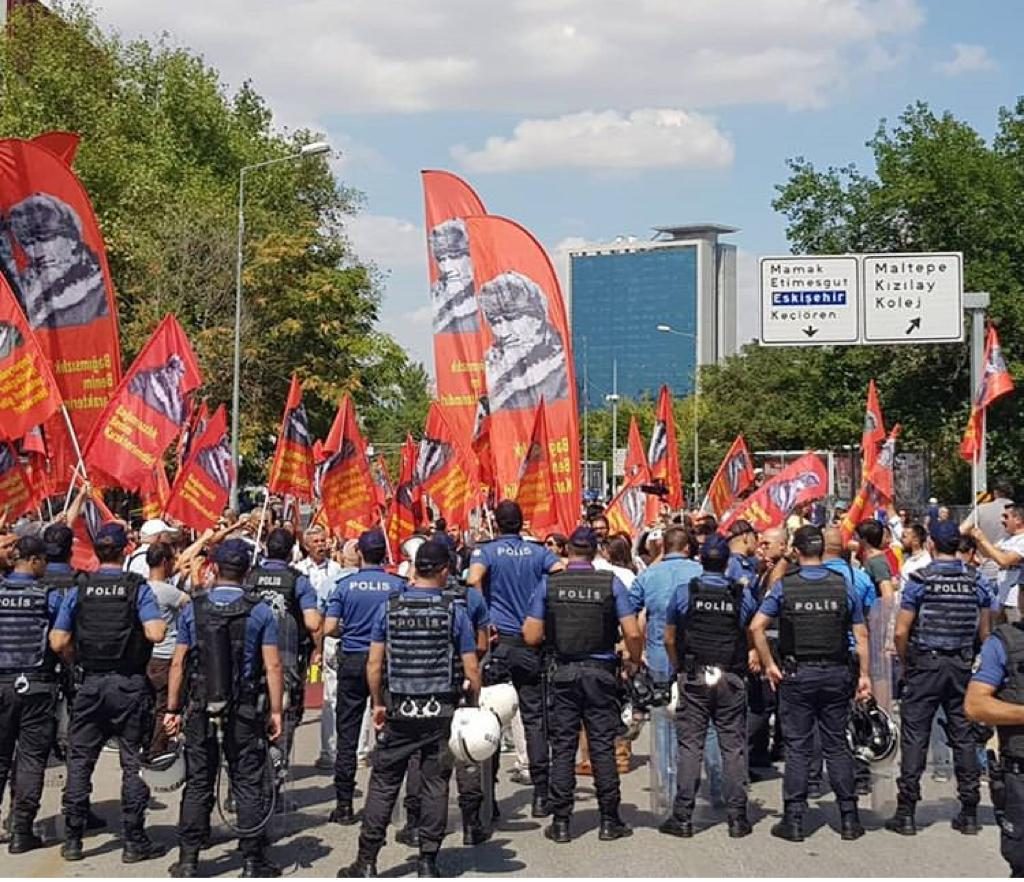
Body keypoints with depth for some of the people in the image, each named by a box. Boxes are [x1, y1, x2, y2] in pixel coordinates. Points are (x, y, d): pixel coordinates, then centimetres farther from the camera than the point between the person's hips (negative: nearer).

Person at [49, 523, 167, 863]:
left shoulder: (78, 590, 1)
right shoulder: (137, 587, -7)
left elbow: (58, 642, 0)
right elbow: (155, 633, -18)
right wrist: (165, 622, 3)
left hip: (91, 683, 2)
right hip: (130, 685, -2)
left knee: (80, 761, 11)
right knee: (134, 763, 4)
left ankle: (72, 839, 13)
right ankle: (134, 841, 7)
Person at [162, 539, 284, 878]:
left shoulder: (193, 610, 0)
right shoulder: (260, 611, -4)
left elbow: (178, 664, 2)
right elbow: (273, 666, -6)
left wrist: (173, 709, 8)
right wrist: (276, 711, 0)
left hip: (200, 711, 1)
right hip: (246, 713, -1)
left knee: (197, 786, 9)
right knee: (248, 786, 5)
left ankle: (188, 861, 12)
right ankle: (253, 862, 9)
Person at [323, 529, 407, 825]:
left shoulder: (345, 585, -3)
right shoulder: (398, 585, -4)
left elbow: (329, 628, -7)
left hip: (352, 660, 0)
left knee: (347, 734, 5)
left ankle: (344, 805, 5)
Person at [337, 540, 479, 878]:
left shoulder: (389, 607, -2)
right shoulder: (454, 611, -6)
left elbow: (374, 664, -1)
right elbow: (471, 669, -5)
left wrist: (378, 703, 9)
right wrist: (474, 705, 9)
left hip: (399, 711, 1)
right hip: (441, 711, -1)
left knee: (383, 784, 6)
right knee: (435, 786, 7)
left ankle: (367, 862, 8)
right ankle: (428, 861, 11)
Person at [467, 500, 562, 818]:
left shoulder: (486, 551, -1)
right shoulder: (538, 552, 5)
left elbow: (474, 579, -20)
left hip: (498, 640, -2)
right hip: (531, 642, 2)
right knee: (534, 716, 5)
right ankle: (540, 794, 3)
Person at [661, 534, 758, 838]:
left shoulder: (684, 592, -1)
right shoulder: (743, 594, 0)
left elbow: (669, 638, 7)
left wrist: (678, 668, 21)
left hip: (694, 679, 0)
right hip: (732, 679, 1)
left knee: (690, 746, 2)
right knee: (733, 747, 5)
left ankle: (683, 817, 2)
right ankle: (737, 818, 6)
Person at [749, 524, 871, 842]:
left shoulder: (784, 585, -4)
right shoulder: (844, 586, 0)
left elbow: (756, 627, -11)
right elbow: (861, 636, 0)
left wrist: (769, 665, -3)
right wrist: (864, 674, 6)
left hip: (797, 674, -1)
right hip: (836, 673, 2)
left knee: (797, 748, 3)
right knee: (837, 746, 9)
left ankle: (794, 821, 5)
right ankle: (849, 819, 11)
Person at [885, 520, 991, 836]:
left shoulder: (920, 580, -10)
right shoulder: (975, 581, 2)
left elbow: (901, 632, -11)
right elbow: (985, 632, 6)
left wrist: (906, 663, 4)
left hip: (926, 664, -4)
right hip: (962, 665, 4)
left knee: (915, 737, 1)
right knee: (964, 737, 9)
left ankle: (906, 813, 1)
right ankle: (969, 813, 13)